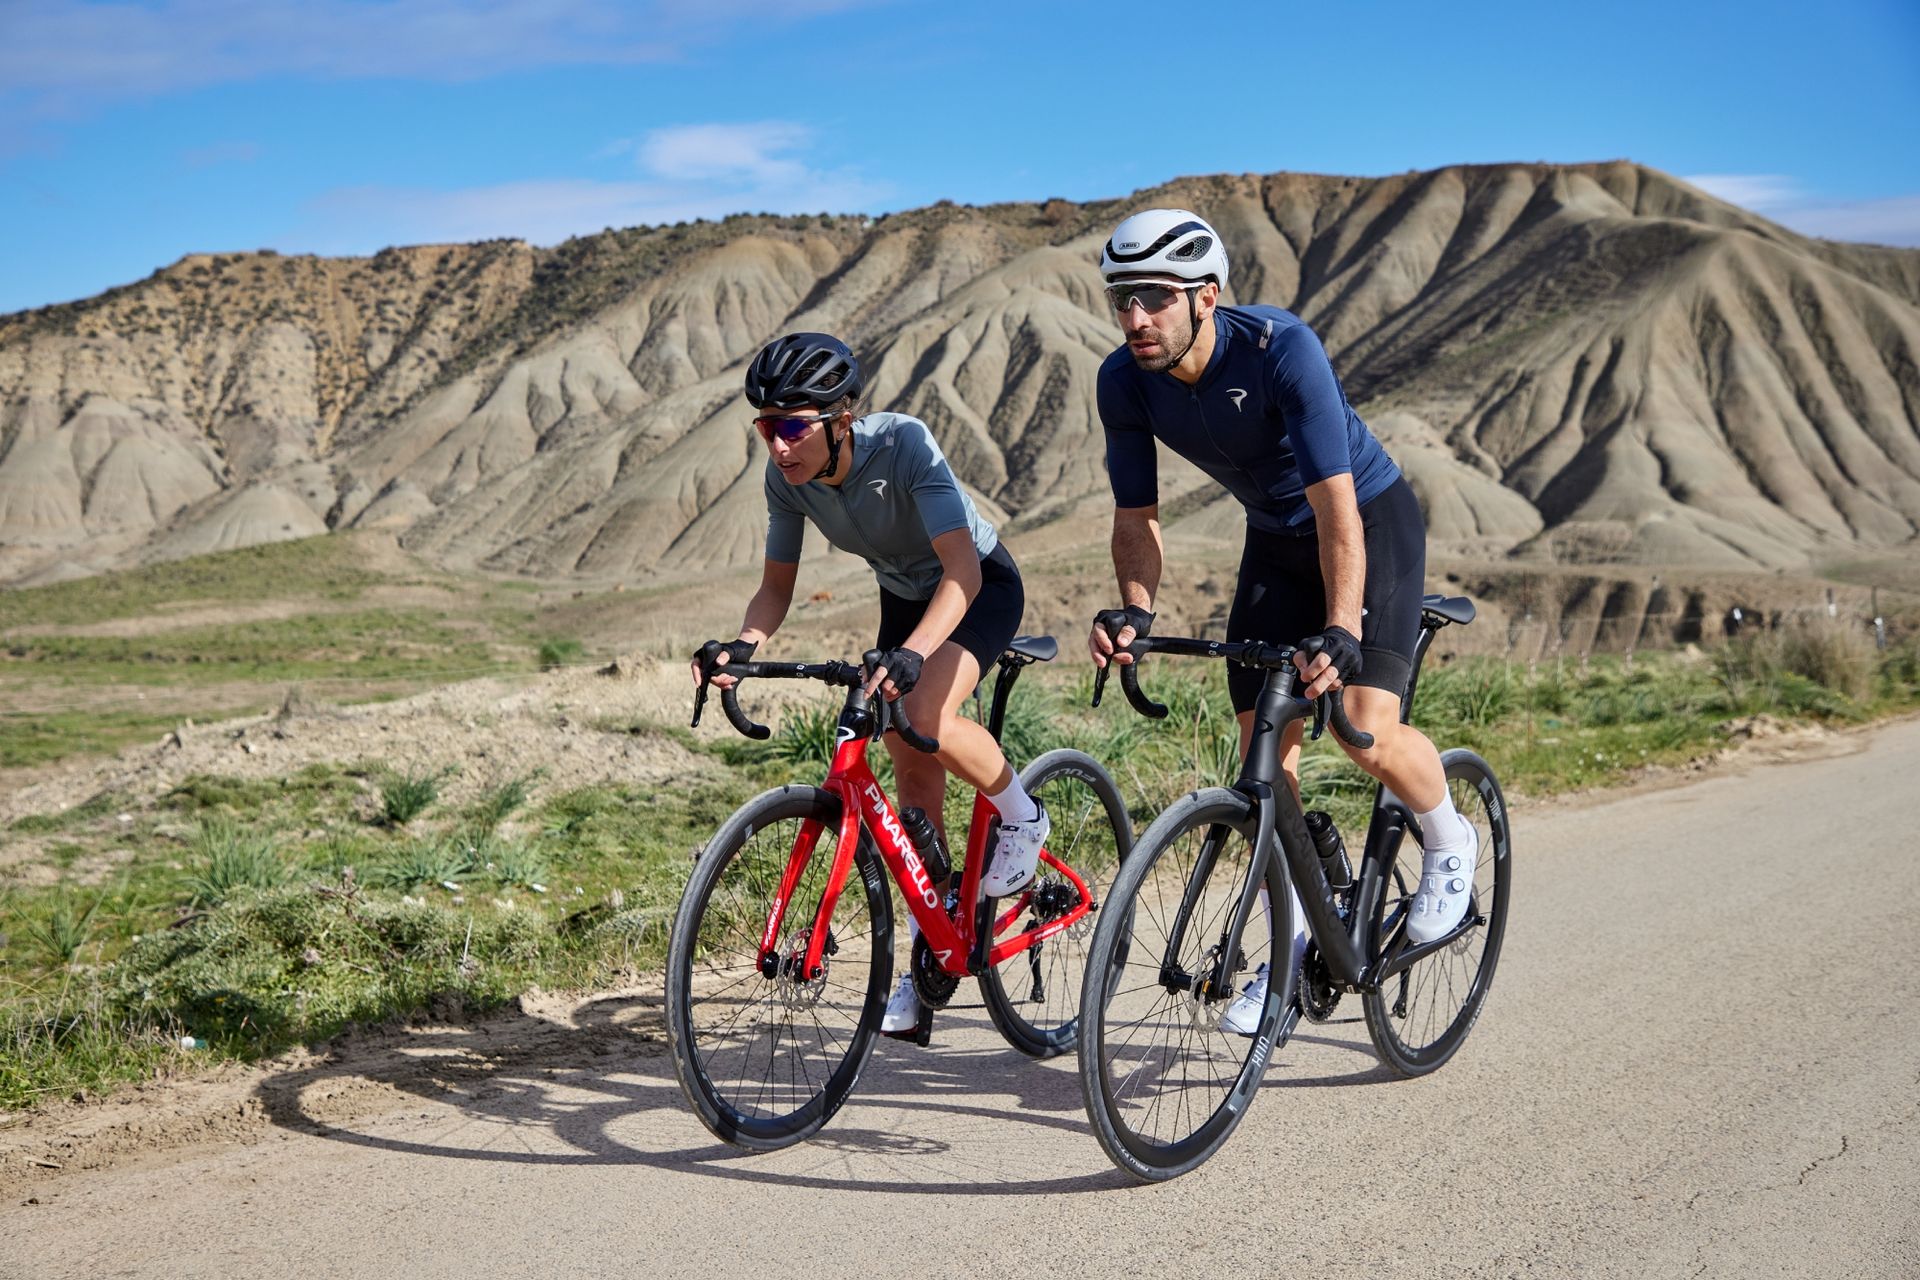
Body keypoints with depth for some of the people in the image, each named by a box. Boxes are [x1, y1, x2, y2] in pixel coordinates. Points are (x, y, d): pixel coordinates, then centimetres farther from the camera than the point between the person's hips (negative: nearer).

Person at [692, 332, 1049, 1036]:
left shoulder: (904, 444, -35)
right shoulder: (787, 478, -18)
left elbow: (961, 570, -42)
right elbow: (777, 586, -7)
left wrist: (910, 654, -57)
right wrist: (742, 646, -28)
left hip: (982, 585, -6)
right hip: (903, 595, 6)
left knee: (926, 717, -31)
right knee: (912, 773, 4)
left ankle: (1021, 816, -2)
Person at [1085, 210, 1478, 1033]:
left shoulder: (1280, 349, -33)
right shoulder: (1124, 381, -17)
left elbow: (1336, 506, -37)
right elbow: (1136, 515, -8)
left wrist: (1341, 633, -48)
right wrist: (1135, 609, -27)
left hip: (1370, 522, -5)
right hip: (1274, 540, 5)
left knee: (1365, 728, -21)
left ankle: (1449, 842, 12)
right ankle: (1292, 939, 15)